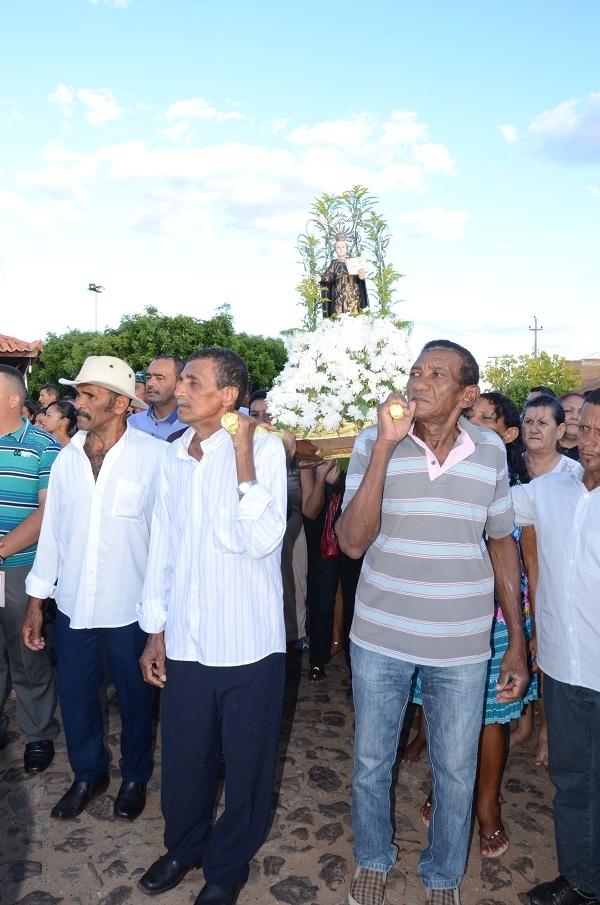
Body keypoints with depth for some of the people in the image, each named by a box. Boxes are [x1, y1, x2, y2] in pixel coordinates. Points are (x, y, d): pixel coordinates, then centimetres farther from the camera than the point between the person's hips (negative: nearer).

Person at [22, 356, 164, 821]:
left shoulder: (154, 456, -16)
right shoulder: (68, 457, -1)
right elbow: (52, 530, 5)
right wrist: (36, 602, 7)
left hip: (130, 607, -4)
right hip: (73, 604, 4)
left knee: (135, 698, 16)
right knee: (75, 695, 19)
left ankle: (135, 777, 42)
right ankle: (88, 773, 45)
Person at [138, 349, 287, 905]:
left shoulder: (265, 450, -11)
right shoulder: (173, 456, 5)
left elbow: (261, 539, -23)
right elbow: (162, 546, 10)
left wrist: (242, 452, -22)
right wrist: (155, 630, 12)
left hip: (247, 644, -4)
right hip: (184, 642, 4)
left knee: (245, 764, 13)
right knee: (183, 758, 18)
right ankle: (183, 846, 46)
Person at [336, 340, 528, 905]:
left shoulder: (490, 450, -4)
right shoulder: (373, 443, -10)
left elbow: (502, 544, 6)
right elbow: (353, 541, -19)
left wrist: (517, 642, 5)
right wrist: (386, 445, -26)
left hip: (462, 645, 1)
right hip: (380, 637, -1)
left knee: (456, 770, 16)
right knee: (371, 762, 17)